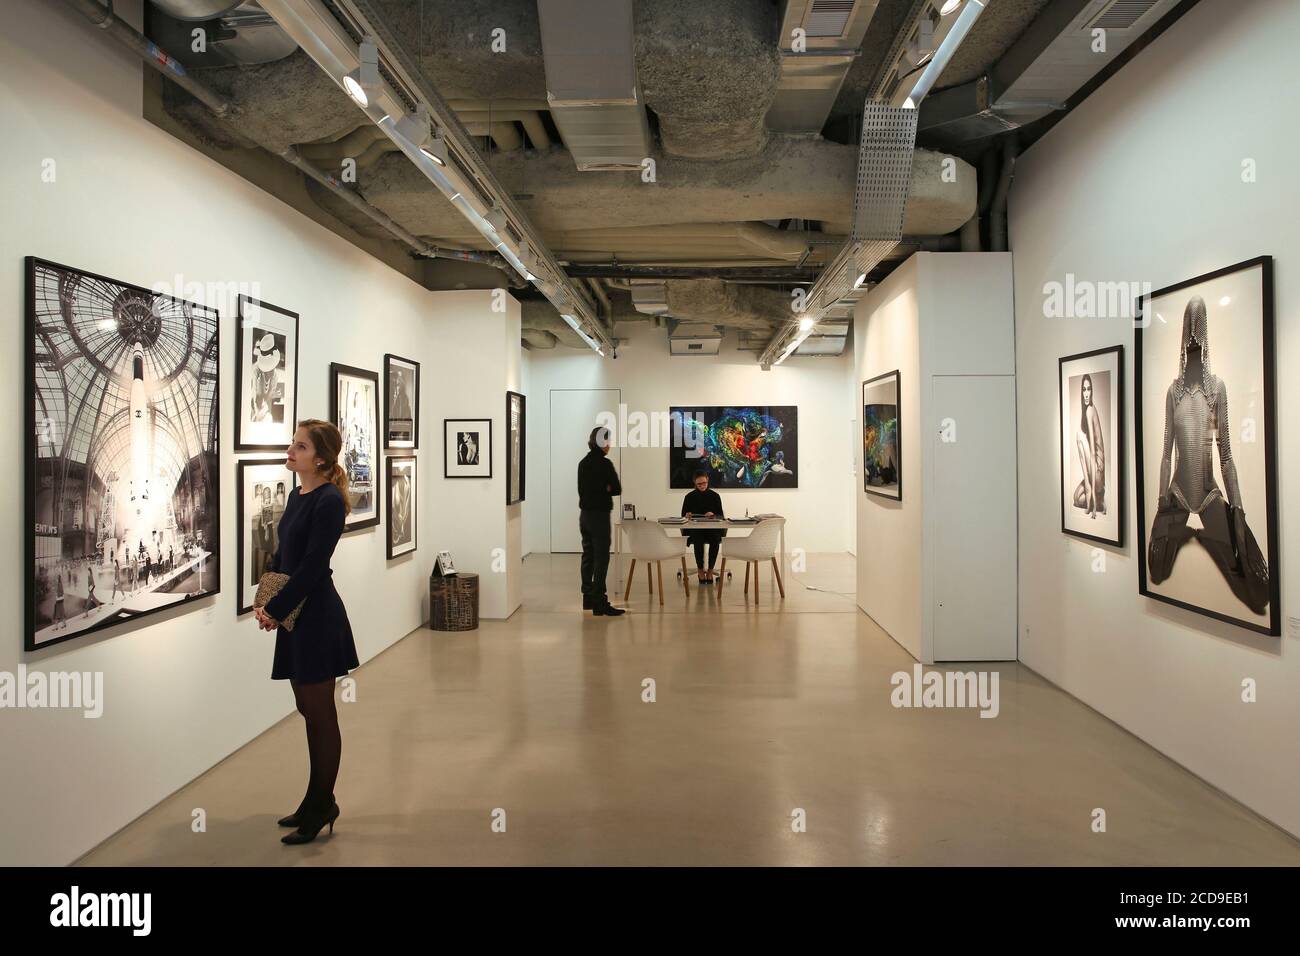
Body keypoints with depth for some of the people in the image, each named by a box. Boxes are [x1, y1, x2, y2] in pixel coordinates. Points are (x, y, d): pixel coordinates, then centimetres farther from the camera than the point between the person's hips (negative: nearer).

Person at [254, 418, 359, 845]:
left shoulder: (329, 501, -16)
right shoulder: (297, 495, 11)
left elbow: (311, 566, -19)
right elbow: (282, 553, 15)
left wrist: (276, 610, -13)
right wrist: (266, 601, 3)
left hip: (317, 616, -9)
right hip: (295, 615, 9)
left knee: (320, 714, 3)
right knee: (308, 710, 16)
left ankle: (321, 808, 17)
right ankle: (319, 801, 30)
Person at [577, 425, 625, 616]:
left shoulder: (583, 463, 11)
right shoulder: (604, 463, -14)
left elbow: (583, 489, 12)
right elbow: (617, 489, -11)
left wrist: (598, 490, -1)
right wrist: (606, 489, 4)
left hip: (584, 514, 8)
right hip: (599, 515, -8)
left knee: (588, 556, 14)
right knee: (601, 559, -7)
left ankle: (588, 599, 21)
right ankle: (599, 604, -8)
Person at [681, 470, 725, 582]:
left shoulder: (715, 496, 7)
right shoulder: (689, 497, 7)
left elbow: (721, 516, 5)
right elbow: (683, 516, 9)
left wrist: (713, 515, -17)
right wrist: (686, 516, -14)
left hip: (712, 528, 0)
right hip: (694, 529, 0)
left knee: (715, 540, -33)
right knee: (698, 541, -34)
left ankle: (710, 570, -15)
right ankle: (700, 570, -12)